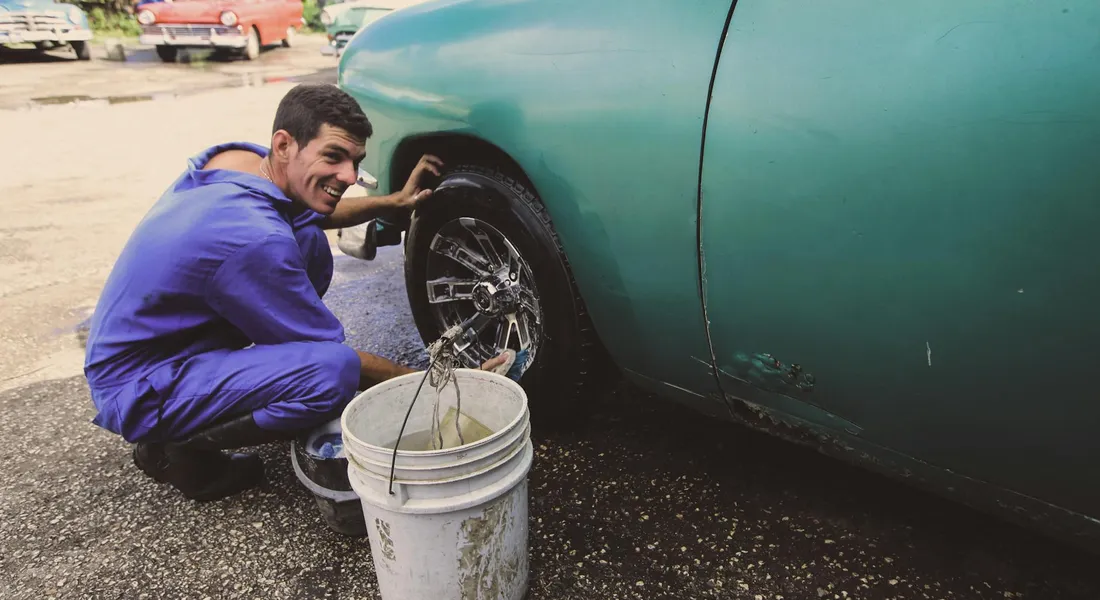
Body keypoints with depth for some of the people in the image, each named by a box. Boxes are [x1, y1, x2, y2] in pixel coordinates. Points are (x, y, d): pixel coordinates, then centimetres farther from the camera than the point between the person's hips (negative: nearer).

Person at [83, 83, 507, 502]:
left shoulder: (241, 158, -6)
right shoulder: (253, 238, -32)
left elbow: (312, 211, 18)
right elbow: (331, 355, -21)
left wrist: (394, 201, 7)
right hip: (137, 389, -9)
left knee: (311, 242, 0)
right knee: (335, 370, -31)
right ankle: (177, 448, -5)